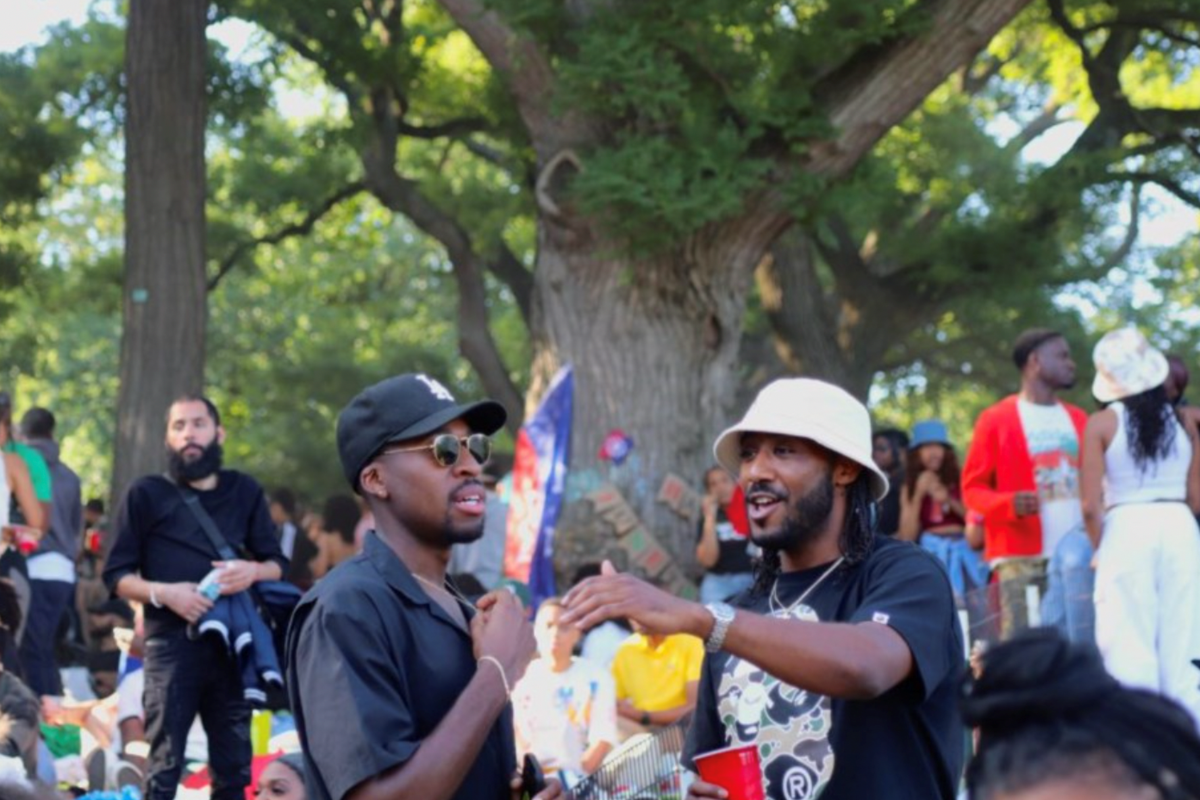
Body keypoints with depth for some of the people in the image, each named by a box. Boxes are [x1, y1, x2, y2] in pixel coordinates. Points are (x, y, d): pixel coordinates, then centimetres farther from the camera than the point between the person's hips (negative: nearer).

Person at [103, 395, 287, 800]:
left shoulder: (245, 491, 13)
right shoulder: (147, 494, 4)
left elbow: (278, 563, 15)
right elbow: (117, 575, 3)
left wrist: (252, 571, -8)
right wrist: (163, 592, -16)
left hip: (233, 641, 3)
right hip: (172, 642, -3)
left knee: (235, 768, 5)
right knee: (165, 767, -6)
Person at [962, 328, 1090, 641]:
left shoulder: (1078, 419, 17)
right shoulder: (996, 420, 3)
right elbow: (973, 488, 1)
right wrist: (1010, 504, -18)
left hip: (1074, 554, 4)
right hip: (1022, 556, -4)